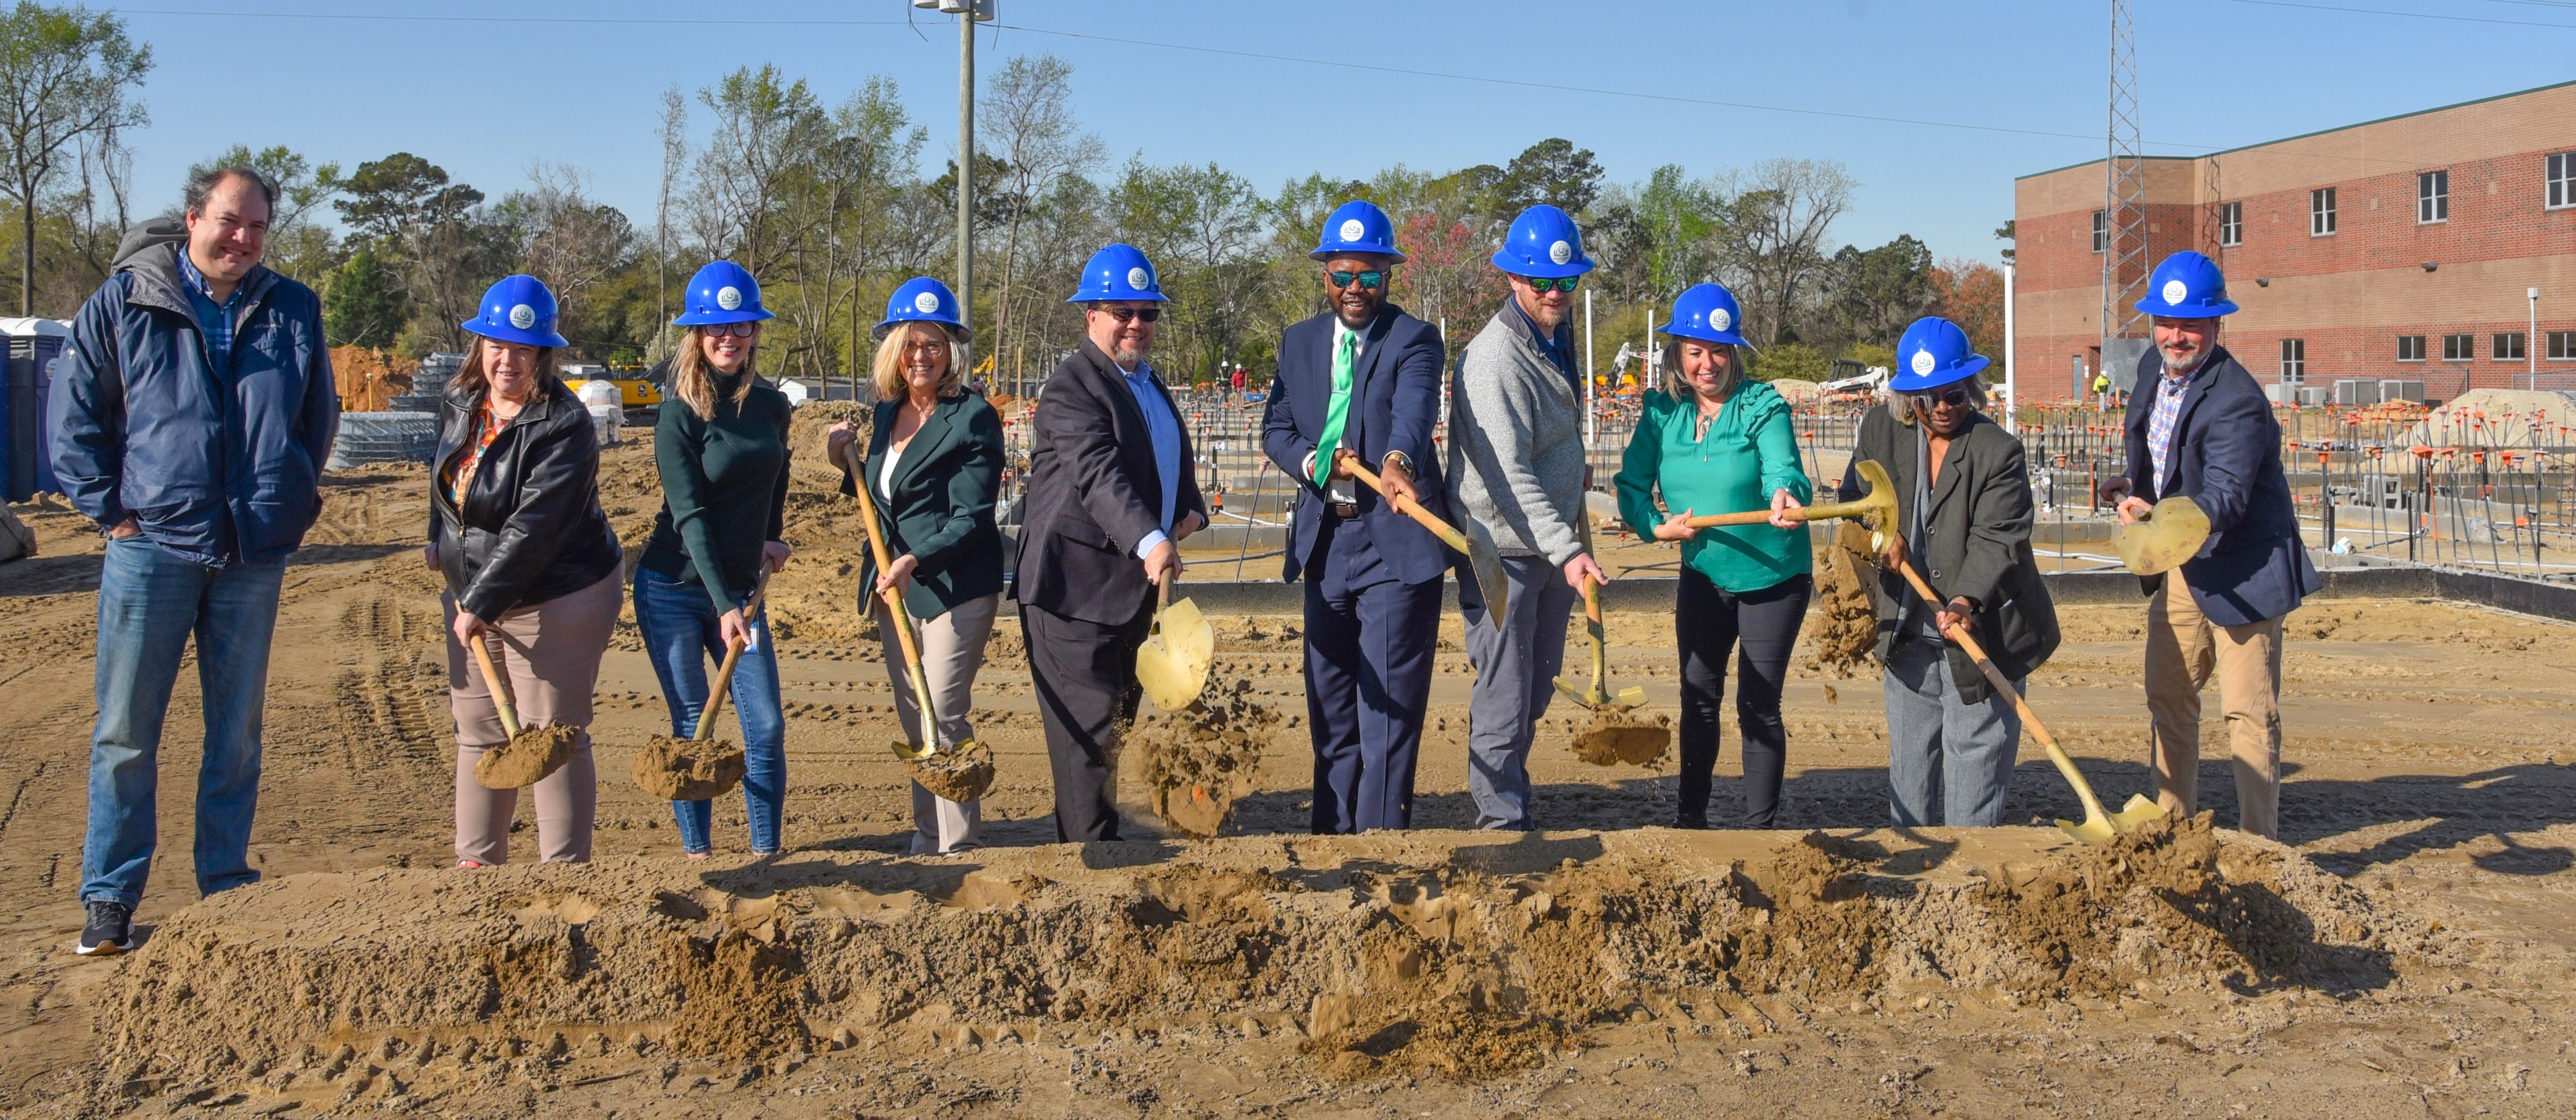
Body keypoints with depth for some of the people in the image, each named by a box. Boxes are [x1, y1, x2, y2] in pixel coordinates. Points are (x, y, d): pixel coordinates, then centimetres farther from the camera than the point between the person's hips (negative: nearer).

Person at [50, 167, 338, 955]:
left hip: (254, 556, 2)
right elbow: (72, 410, 3)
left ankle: (227, 886, 20)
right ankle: (110, 898, 10)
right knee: (127, 731, 1)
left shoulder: (293, 311, 7)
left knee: (237, 731, 10)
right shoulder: (125, 300, 0)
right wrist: (107, 505, -2)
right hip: (153, 544, -2)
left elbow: (321, 416, 19)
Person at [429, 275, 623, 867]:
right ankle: (477, 863, 25)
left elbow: (534, 529, -25)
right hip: (473, 597, 8)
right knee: (478, 732, 14)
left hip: (556, 601, -8)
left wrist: (480, 603, -23)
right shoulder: (459, 404, 4)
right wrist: (440, 548, 18)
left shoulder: (564, 426, -21)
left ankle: (566, 870, 7)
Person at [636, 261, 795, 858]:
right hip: (674, 590, -4)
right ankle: (696, 851, 13)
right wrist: (722, 605, -24)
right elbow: (690, 516, -17)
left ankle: (766, 852, 8)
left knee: (766, 726, -1)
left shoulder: (772, 405, 4)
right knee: (691, 729, 2)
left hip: (740, 589, 4)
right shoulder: (681, 414, -11)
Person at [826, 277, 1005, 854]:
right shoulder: (887, 413, 10)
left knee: (941, 714, -10)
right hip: (892, 586, 8)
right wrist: (845, 463, 5)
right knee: (913, 719, 12)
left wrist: (915, 562, -28)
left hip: (955, 585, -7)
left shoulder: (973, 417, -12)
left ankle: (960, 846, -2)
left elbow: (971, 518, -17)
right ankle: (927, 835, 21)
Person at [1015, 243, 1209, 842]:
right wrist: (1150, 541, -43)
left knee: (1121, 723, 15)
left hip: (1136, 585, 9)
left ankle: (1102, 837, 25)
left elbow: (1177, 463, 29)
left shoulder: (1149, 383, 18)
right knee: (1090, 730, -10)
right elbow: (1098, 473, -29)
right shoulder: (1071, 387, -13)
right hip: (1076, 587, -9)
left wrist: (1192, 509, 6)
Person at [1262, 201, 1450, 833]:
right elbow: (1276, 426, 10)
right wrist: (1315, 463, -12)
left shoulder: (1414, 340, -7)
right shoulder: (1299, 341, 11)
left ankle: (1381, 838, 0)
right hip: (1324, 539, 6)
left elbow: (1415, 409, -27)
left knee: (1389, 702, -5)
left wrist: (1396, 460, -48)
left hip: (1395, 543, -6)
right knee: (1329, 702, 15)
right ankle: (1331, 831, 26)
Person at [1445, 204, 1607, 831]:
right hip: (1505, 550, -9)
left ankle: (1509, 802, 32)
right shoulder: (1494, 358, -20)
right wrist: (1567, 549, -33)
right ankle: (1502, 822, 4)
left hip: (1553, 544, 9)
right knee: (1504, 700, -5)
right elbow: (1507, 475, -27)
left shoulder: (1556, 337, 10)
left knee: (1535, 694, 17)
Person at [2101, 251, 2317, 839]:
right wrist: (2135, 481, 7)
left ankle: (2258, 844, 3)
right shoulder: (2153, 368, 2)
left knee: (2249, 712, -4)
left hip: (2240, 569, -8)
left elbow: (2224, 499, -36)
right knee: (2167, 699, 15)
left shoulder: (2236, 403, -25)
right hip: (2177, 567, 9)